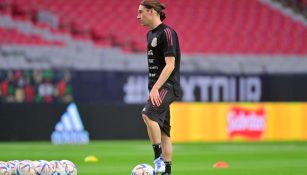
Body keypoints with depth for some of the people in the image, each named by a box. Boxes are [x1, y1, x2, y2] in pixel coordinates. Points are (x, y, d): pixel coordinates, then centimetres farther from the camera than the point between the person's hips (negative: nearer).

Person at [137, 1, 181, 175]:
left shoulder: (167, 33, -11)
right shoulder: (150, 34, 16)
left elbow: (170, 64, -18)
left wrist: (155, 88, -25)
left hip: (168, 86, -9)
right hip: (157, 87, 9)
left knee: (148, 114, -30)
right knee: (162, 130, 9)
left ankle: (159, 157, -25)